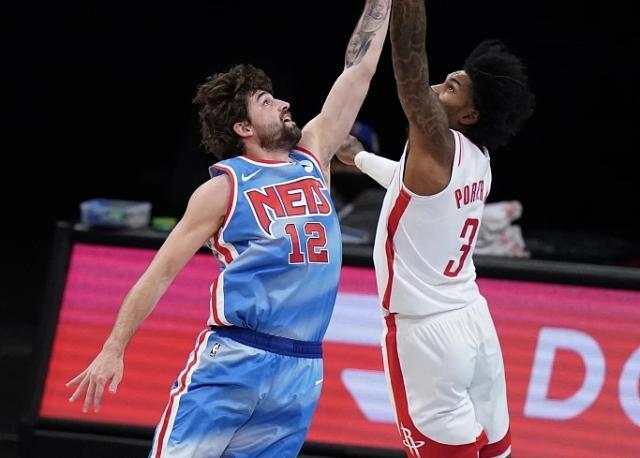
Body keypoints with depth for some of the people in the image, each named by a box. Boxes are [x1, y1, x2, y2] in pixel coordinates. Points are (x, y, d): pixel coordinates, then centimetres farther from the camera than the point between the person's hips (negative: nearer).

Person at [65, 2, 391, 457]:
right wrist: (113, 351, -4)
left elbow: (359, 70, 16)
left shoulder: (313, 157, 14)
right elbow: (160, 272, 1)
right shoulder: (224, 188, 1)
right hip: (231, 360, -4)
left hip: (300, 369, 5)